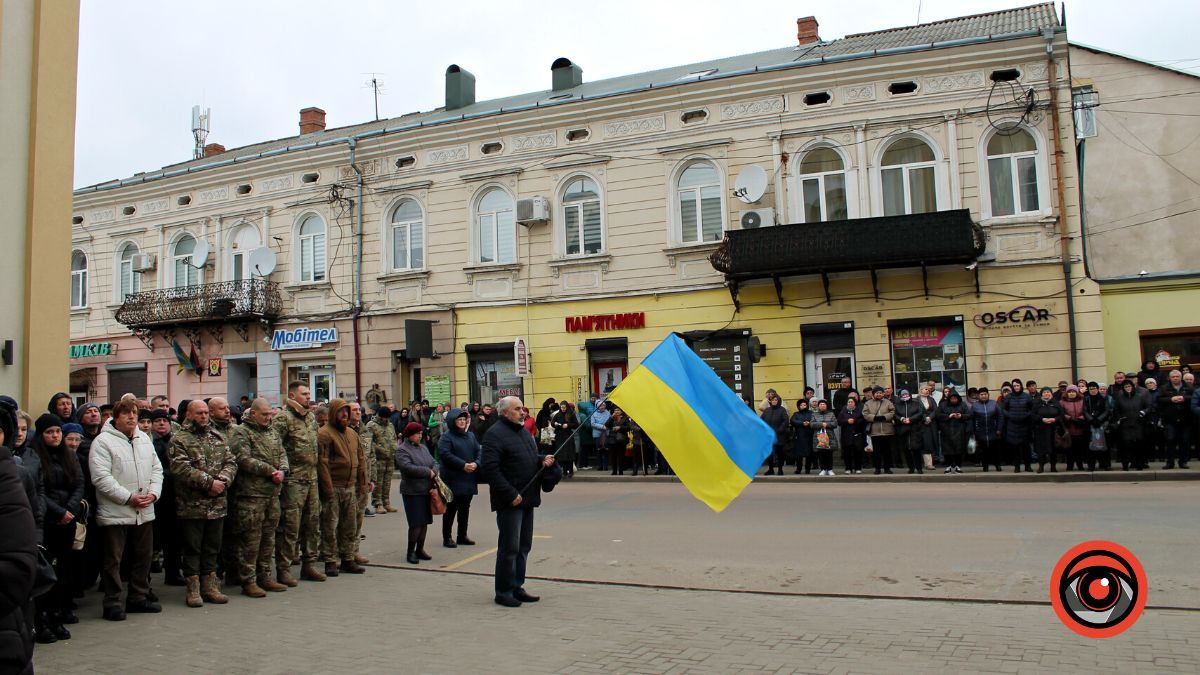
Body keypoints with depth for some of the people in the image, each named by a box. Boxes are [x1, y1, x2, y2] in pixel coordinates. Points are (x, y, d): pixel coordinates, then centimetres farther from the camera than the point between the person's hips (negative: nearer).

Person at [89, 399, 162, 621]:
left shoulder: (144, 439, 12)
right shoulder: (103, 442, -10)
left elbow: (156, 468, 13)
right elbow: (101, 478, -17)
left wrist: (153, 493, -4)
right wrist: (128, 498, -19)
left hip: (144, 512, 7)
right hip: (115, 513, -6)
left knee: (143, 556, 14)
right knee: (113, 560, 2)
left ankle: (138, 597, 26)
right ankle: (112, 603, 12)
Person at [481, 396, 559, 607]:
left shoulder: (523, 431, 17)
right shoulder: (495, 434, -12)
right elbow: (490, 469, -20)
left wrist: (543, 460, 4)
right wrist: (510, 494, -22)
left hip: (527, 499, 9)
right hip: (510, 501, -9)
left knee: (523, 546, 14)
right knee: (509, 547, -3)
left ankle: (517, 587, 24)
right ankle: (503, 592, 7)